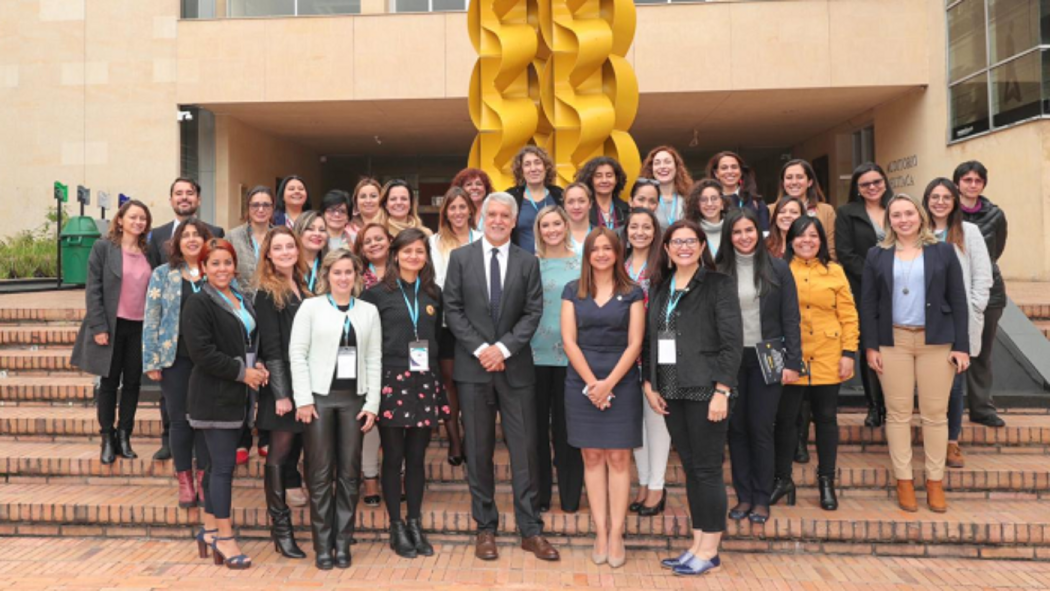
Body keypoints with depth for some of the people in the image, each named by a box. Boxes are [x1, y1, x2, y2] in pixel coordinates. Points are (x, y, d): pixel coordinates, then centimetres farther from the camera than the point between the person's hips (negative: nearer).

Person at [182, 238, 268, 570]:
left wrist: (257, 366, 3)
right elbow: (202, 352, -18)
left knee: (219, 462, 14)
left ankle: (210, 529, 25)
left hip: (237, 394, 8)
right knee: (223, 465, -5)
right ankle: (224, 538, 4)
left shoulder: (242, 301, 13)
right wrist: (242, 372, -16)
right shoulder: (199, 304, -10)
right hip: (214, 395, -7)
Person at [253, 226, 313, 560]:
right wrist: (281, 392, -15)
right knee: (280, 454, 0)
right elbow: (271, 347, -11)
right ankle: (281, 528, 7)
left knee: (295, 447, 13)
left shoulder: (304, 288, 12)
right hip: (281, 382, -6)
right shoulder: (267, 293, -6)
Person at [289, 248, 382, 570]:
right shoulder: (310, 307, 1)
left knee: (349, 473, 6)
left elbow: (374, 360, 6)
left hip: (353, 398, 2)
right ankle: (322, 545, 14)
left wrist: (372, 404, 0)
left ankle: (343, 543, 17)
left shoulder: (369, 311, 8)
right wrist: (303, 399, -9)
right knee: (320, 473, 2)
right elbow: (297, 354, -2)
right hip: (319, 396, -2)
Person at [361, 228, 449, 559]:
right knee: (393, 456, 4)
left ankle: (415, 524, 20)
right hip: (391, 381, -3)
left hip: (425, 382, 3)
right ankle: (397, 528, 15)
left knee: (417, 457, 9)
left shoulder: (434, 293, 11)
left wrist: (438, 378, 7)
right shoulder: (378, 293, 0)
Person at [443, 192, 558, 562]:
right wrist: (480, 349, -11)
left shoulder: (528, 262, 6)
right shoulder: (460, 258, 5)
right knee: (478, 450, 6)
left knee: (524, 449, 2)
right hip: (473, 366, 0)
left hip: (515, 367, 0)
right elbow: (453, 309, 0)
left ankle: (530, 530, 11)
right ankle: (485, 528, 18)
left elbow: (533, 313, 0)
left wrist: (503, 348, -12)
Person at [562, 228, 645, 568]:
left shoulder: (632, 293, 4)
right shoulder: (573, 291, 6)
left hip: (621, 382, -1)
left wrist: (609, 382, -12)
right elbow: (569, 340, 0)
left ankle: (616, 535, 6)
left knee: (618, 458, 0)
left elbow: (634, 343, -2)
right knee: (592, 457, 4)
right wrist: (592, 383, -9)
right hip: (582, 383, 1)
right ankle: (600, 533, 11)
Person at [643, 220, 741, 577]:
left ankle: (710, 551, 13)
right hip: (671, 391, 5)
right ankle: (698, 544, 22)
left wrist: (721, 391, -16)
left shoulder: (719, 285, -5)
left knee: (707, 469, 1)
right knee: (690, 468, 12)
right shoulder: (659, 287, 11)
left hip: (705, 390, -5)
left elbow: (732, 342, -10)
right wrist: (649, 384, 4)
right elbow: (649, 339, 12)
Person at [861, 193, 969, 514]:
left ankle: (935, 481, 15)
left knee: (935, 413, 3)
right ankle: (904, 480, 12)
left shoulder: (943, 252, 6)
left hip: (936, 342, 0)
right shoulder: (877, 256, 6)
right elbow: (868, 304, 4)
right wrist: (870, 346, -3)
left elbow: (958, 301, 4)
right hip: (893, 342, 0)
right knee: (898, 413, 3)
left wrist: (962, 345, -3)